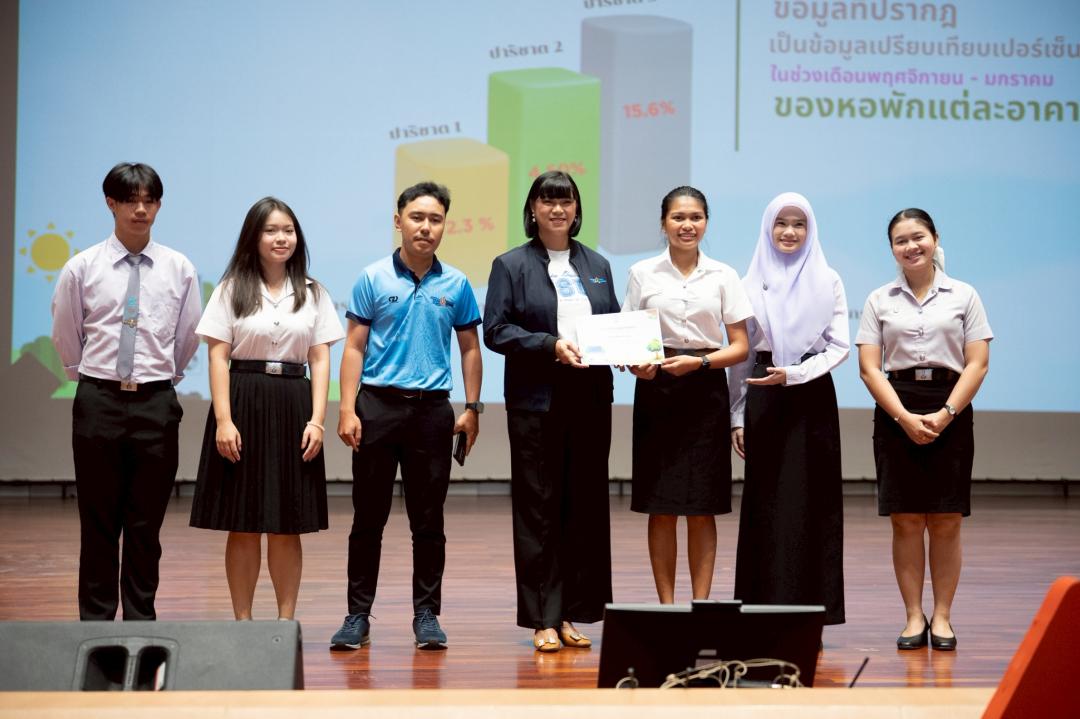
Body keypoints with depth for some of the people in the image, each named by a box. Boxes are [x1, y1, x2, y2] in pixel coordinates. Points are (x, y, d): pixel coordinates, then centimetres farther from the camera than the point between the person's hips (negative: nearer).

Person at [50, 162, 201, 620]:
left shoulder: (180, 270, 2)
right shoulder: (82, 268, 0)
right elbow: (65, 337, 12)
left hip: (156, 404, 1)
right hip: (98, 402, -1)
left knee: (146, 527, 5)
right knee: (98, 523, 3)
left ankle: (141, 627, 12)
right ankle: (95, 625, 10)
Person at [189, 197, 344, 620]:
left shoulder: (313, 294, 10)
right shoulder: (232, 290, 4)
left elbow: (320, 361, 7)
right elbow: (218, 357, -1)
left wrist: (317, 420, -4)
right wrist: (223, 420, -11)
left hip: (292, 407, 2)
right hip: (244, 404, -2)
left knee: (287, 527, 4)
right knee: (243, 526, 1)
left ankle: (286, 620, 10)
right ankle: (242, 620, 8)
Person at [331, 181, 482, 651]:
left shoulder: (455, 285, 6)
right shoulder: (373, 279, 1)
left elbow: (469, 348, 12)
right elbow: (355, 347, 0)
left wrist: (472, 408, 5)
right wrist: (347, 409, -8)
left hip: (432, 408, 1)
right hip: (378, 404, -1)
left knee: (428, 521, 5)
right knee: (368, 518, 3)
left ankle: (426, 615, 13)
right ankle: (358, 616, 9)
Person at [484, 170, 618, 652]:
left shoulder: (597, 266, 16)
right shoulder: (511, 265, 3)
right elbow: (495, 330, -6)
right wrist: (551, 346, -17)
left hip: (590, 399, 4)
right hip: (536, 400, -4)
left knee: (586, 507, 4)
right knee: (539, 509, -2)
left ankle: (572, 614, 12)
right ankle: (543, 620, 2)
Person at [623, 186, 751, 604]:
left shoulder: (722, 276, 4)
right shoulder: (643, 274, 5)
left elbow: (740, 347, 3)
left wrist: (699, 362, -13)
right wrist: (635, 363, -13)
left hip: (705, 393, 0)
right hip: (656, 390, 0)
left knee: (702, 508, 1)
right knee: (661, 507, 1)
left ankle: (702, 604, 7)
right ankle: (666, 604, 8)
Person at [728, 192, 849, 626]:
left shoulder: (827, 281, 5)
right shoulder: (751, 283, 8)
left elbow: (839, 346, 1)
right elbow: (740, 354, 8)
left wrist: (793, 373, -13)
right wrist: (737, 416, 3)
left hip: (812, 397, -1)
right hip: (763, 399, 1)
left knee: (812, 502, -1)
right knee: (766, 503, 0)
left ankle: (810, 611, 3)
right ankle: (765, 610, 4)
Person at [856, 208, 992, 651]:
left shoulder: (963, 296, 6)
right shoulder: (880, 301, 8)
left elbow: (977, 364, 1)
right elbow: (869, 368, 1)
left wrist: (945, 414, -12)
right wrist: (905, 417, -12)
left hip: (950, 411, 0)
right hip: (896, 411, 1)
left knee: (946, 521, 0)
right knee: (906, 519, -1)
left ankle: (942, 617, 7)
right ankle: (914, 617, 6)